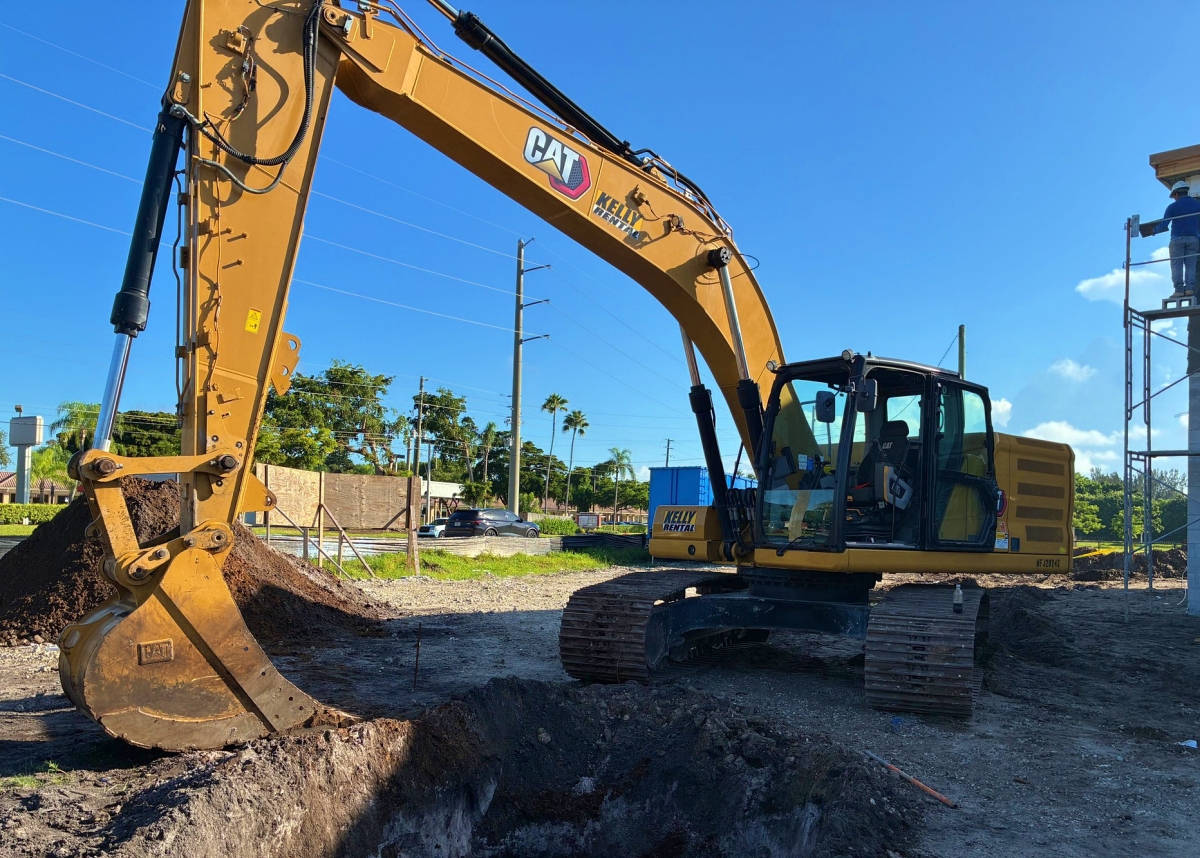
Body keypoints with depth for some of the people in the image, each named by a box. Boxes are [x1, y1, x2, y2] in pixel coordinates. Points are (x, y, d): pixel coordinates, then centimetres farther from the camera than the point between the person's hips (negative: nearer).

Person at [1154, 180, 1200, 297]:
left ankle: (1179, 290, -11)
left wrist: (1155, 230, 20)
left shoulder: (1173, 207, 1)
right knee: (1190, 265, 4)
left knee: (1176, 266, -2)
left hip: (1177, 239, -3)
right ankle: (1190, 288, -9)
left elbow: (1163, 226, 0)